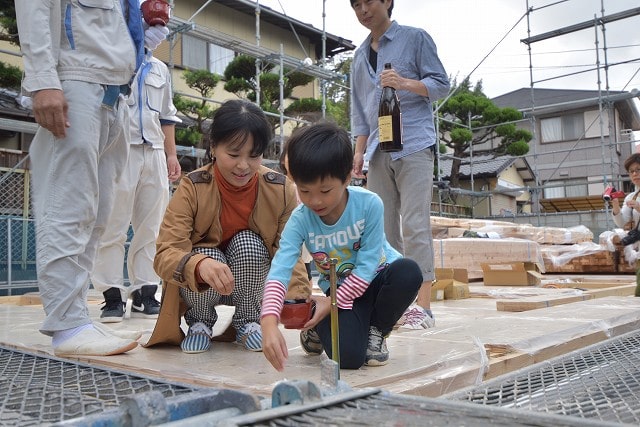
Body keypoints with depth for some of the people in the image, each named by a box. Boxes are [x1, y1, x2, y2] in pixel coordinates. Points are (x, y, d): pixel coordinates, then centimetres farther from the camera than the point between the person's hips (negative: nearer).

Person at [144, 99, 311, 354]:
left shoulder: (280, 190, -17)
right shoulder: (192, 188, -23)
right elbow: (165, 254, -31)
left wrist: (298, 295, -37)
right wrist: (200, 264, -54)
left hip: (251, 283, 1)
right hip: (199, 286, -1)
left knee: (248, 243, -28)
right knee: (208, 257, -33)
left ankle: (248, 321, -3)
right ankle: (200, 322, 0)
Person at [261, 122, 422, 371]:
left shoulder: (369, 204, -24)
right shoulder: (300, 220, -21)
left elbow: (368, 264, -20)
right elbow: (279, 270, -32)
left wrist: (333, 302, -22)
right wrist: (269, 323, -48)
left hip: (377, 276, 1)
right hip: (340, 288, 0)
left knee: (409, 272, -35)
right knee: (347, 356, -26)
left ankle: (377, 331, -5)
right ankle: (319, 329, 13)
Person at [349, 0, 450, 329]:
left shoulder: (415, 38, 5)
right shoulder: (360, 56, 21)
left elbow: (441, 84, 0)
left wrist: (405, 83, -17)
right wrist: (359, 150, 9)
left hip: (414, 145, -6)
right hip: (379, 151, 6)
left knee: (414, 224, -12)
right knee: (383, 228, 2)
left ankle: (423, 306, -9)